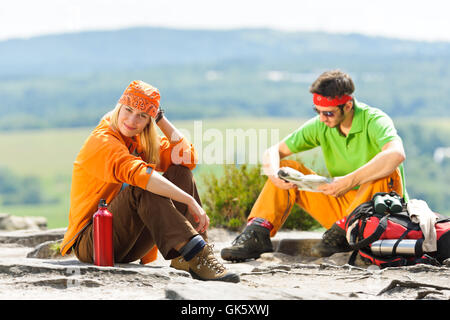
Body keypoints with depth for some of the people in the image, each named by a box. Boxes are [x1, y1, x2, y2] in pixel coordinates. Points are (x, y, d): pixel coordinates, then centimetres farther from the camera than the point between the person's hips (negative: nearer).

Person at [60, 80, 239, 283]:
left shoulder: (141, 141, 10)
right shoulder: (102, 142, -16)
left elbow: (186, 158, -1)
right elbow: (137, 173, -34)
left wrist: (161, 118, -4)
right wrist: (190, 201, -39)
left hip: (128, 247, 8)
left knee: (180, 172, -6)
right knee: (143, 188, -32)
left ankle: (190, 255, -22)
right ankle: (194, 254, -44)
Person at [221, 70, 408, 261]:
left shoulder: (374, 120, -18)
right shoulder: (320, 126, -1)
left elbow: (396, 154, -40)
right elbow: (273, 152, 1)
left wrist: (350, 181, -43)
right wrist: (274, 174, -23)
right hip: (343, 205, 5)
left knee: (388, 173, -36)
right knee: (287, 168, -6)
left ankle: (341, 232, -31)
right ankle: (257, 234, -20)